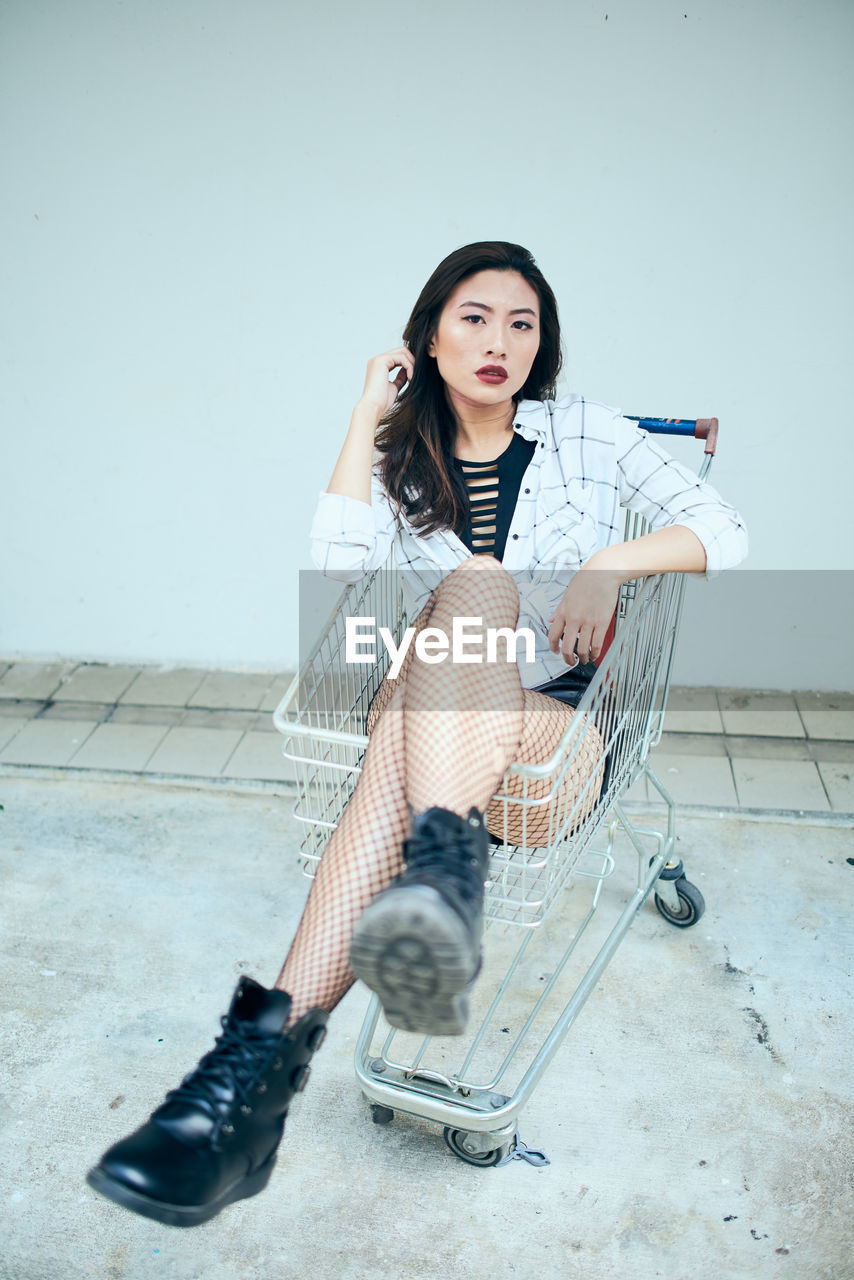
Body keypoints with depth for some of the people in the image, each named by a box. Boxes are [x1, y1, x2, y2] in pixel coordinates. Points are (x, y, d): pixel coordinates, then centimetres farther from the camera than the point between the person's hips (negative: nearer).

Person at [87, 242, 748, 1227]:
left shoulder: (587, 433, 11)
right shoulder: (405, 456, 15)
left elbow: (723, 529, 4)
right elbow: (339, 563, -5)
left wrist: (613, 564, -14)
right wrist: (368, 416, -1)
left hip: (560, 720, -1)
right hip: (432, 712, 2)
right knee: (474, 580, -32)